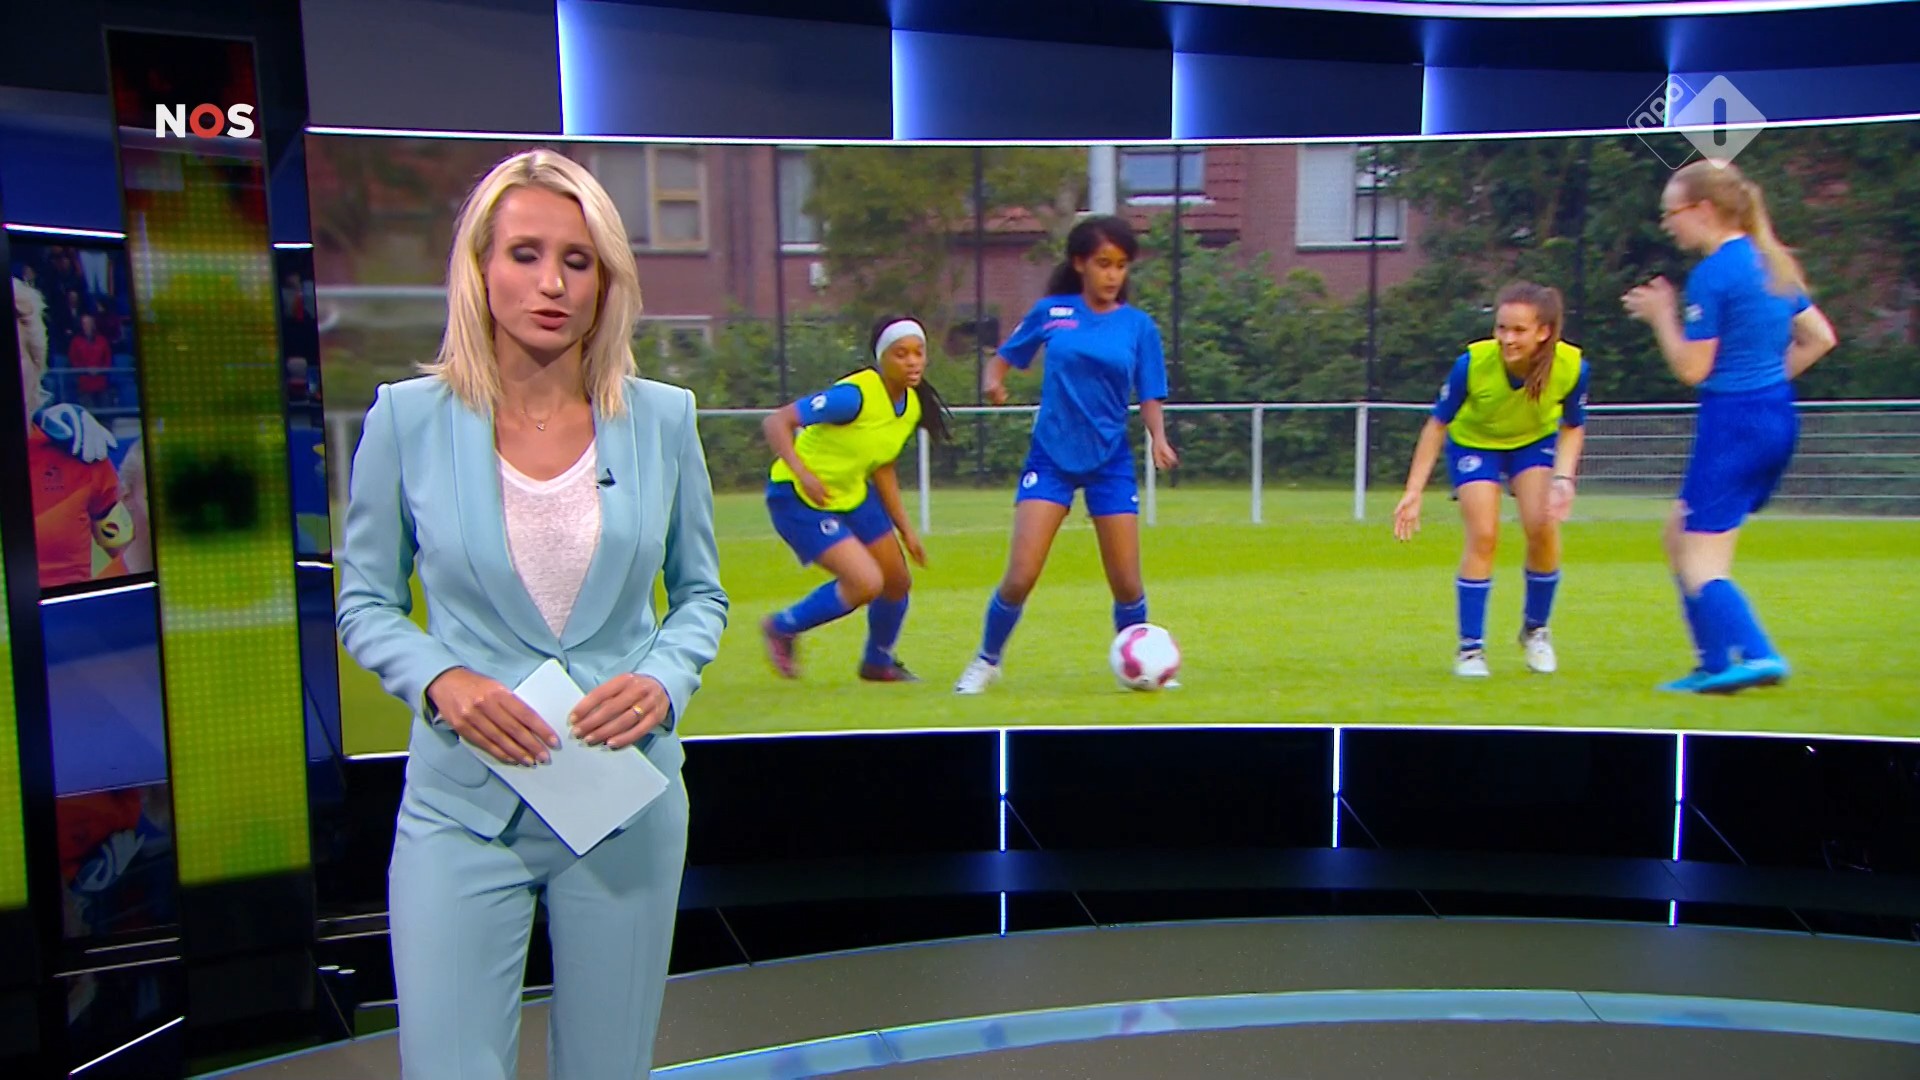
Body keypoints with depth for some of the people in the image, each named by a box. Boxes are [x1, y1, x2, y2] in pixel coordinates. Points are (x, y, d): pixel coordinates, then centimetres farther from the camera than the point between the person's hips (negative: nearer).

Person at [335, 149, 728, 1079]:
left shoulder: (661, 419, -1)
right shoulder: (408, 419, -5)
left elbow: (700, 593, 10)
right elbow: (365, 602, 4)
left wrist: (664, 678, -10)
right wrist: (439, 680, -14)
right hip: (463, 803, -1)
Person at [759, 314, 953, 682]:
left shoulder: (913, 405, 0)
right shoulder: (855, 395, -26)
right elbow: (776, 422, -27)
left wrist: (904, 528, 11)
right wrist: (802, 473, -41)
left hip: (852, 494, 9)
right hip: (800, 499, -8)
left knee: (897, 581, 11)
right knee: (866, 583, -19)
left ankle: (878, 663, 38)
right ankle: (781, 628, 6)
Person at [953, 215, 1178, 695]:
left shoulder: (1138, 325, 2)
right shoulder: (1050, 311, 1)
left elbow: (1150, 397, 2)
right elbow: (1003, 358, 9)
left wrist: (1158, 438, -17)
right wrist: (993, 381, -13)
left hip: (1110, 461, 1)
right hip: (1051, 457, -1)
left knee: (1127, 584, 1)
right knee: (1020, 577, -9)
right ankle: (986, 661, 15)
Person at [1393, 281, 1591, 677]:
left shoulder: (1571, 366, -29)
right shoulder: (1472, 363, -34)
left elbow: (1573, 427, -8)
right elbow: (1438, 424, -20)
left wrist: (1563, 477, -23)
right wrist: (1414, 492, -22)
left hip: (1535, 442, 2)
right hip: (1473, 443, -1)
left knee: (1543, 529, -15)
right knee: (1483, 537, -15)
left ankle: (1535, 630, 10)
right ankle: (1470, 648, -2)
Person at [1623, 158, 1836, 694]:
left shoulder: (1712, 273, -15)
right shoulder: (1772, 261, 11)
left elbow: (1692, 369, -14)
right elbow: (1820, 338, 16)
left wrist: (1660, 315, -2)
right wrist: (1769, 379, 17)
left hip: (1733, 421, -9)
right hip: (1778, 418, 9)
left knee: (1700, 564, -2)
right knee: (1680, 534, 18)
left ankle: (1756, 654, -17)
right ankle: (1715, 664, 17)